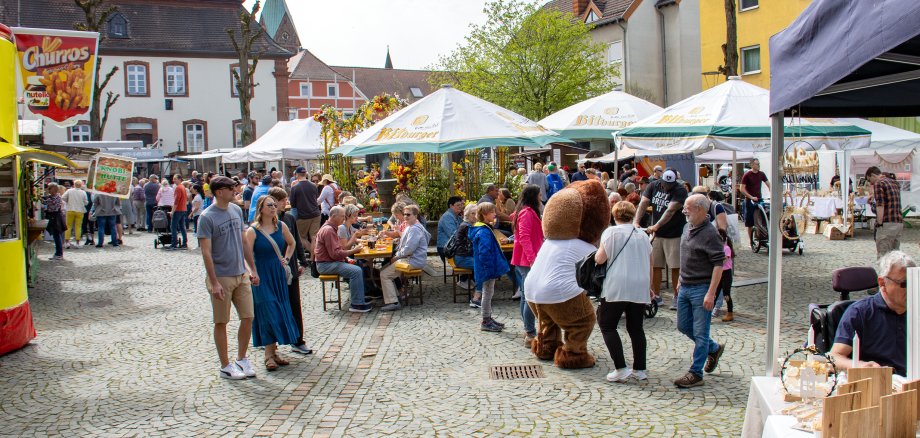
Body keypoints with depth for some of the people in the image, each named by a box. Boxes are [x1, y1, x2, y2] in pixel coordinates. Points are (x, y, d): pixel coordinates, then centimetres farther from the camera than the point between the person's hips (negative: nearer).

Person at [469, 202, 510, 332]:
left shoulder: (485, 229, 11)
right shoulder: (484, 232, -22)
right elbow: (484, 253, -27)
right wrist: (491, 268, -24)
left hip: (489, 269, 10)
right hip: (488, 268, -10)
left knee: (488, 293, 18)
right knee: (488, 293, 0)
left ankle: (488, 319, 29)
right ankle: (486, 322, 9)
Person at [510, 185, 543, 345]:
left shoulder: (525, 212, 17)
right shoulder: (527, 212, -15)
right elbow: (524, 237, -25)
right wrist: (532, 259, -31)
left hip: (524, 260, 11)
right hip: (528, 261, -11)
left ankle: (528, 330, 26)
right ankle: (530, 335, -11)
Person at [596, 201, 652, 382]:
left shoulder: (611, 232, -2)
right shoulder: (643, 235, 13)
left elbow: (600, 259, -9)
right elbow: (650, 265, 18)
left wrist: (596, 255, 14)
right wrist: (649, 286, 30)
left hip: (616, 287, -5)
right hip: (640, 289, 5)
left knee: (607, 326, 5)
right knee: (636, 328, 15)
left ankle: (621, 368, -3)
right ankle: (640, 369, 15)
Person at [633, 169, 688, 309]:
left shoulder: (680, 191, -14)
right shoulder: (653, 186, 1)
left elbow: (670, 210, -26)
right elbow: (643, 203, -8)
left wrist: (656, 226, -36)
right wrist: (636, 222, -23)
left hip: (675, 234, -4)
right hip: (656, 234, 4)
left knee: (676, 267, -2)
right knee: (655, 266, 6)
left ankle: (677, 297, 8)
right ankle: (656, 296, 17)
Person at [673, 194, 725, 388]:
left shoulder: (710, 234, -18)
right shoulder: (688, 228, 9)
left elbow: (718, 265, -20)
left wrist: (711, 294, -24)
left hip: (701, 289, -9)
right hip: (685, 287, 9)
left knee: (700, 333, 0)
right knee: (683, 326, 18)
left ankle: (696, 374, 9)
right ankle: (714, 349, 38)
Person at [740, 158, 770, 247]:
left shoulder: (761, 174, 6)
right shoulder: (747, 175, -7)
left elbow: (768, 185, 10)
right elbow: (742, 189, -10)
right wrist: (751, 197, -18)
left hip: (760, 199, 4)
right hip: (749, 201, -4)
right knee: (750, 223, 1)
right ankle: (751, 241, 8)